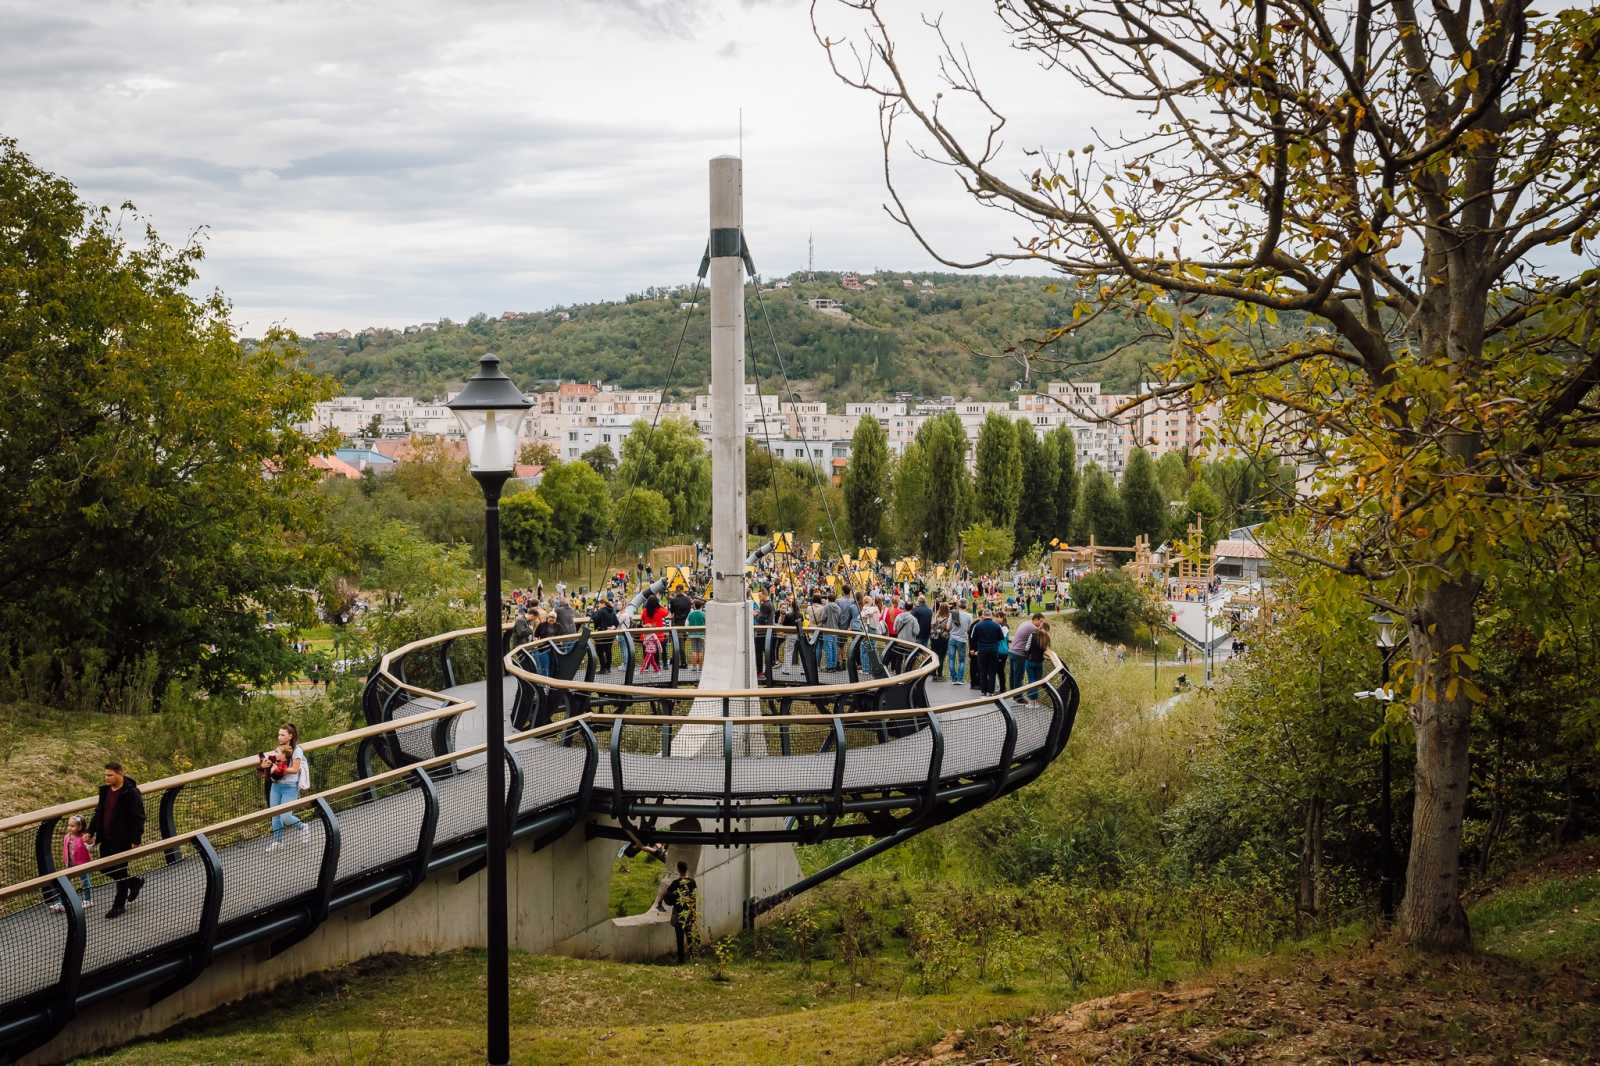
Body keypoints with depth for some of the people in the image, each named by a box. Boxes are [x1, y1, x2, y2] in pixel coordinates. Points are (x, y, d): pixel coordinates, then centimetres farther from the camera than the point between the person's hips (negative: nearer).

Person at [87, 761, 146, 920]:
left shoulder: (131, 793, -18)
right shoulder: (105, 790, 5)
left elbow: (138, 818, -16)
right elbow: (99, 812, 16)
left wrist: (136, 841, -18)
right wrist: (91, 832, 12)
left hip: (122, 840, -8)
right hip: (106, 838, 8)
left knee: (119, 871, 0)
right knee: (106, 868, 13)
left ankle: (120, 905, 15)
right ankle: (135, 883, 34)